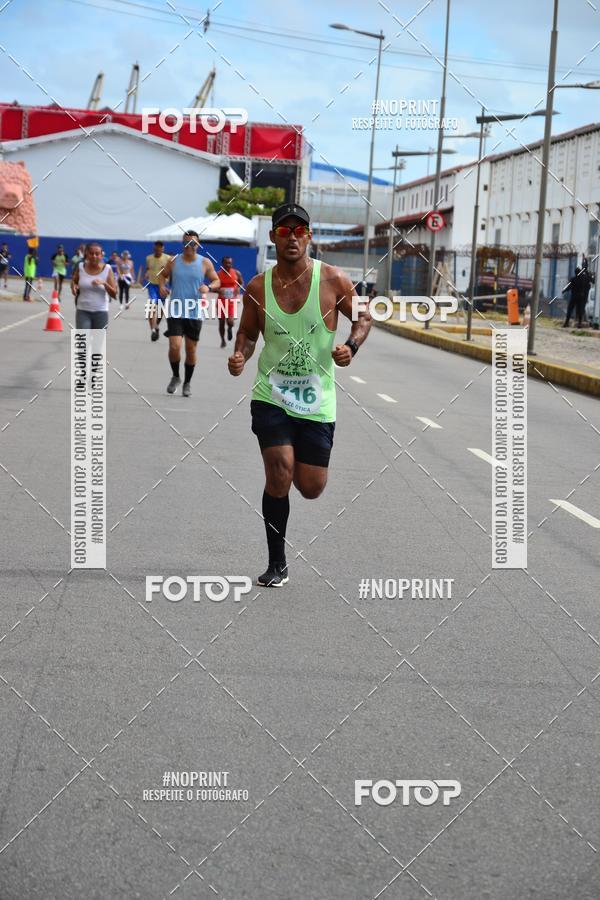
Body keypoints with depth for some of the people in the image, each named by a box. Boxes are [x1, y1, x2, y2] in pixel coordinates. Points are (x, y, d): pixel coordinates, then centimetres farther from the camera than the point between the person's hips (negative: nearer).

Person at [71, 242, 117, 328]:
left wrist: (104, 283, -24)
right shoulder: (80, 267, -2)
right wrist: (73, 286, -6)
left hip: (101, 312, 0)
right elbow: (74, 281, 18)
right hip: (82, 311, 0)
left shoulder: (107, 269, -5)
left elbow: (114, 294, -6)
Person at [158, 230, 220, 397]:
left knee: (191, 349, 7)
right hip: (175, 312, 0)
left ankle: (187, 383, 24)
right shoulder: (173, 262, 1)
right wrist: (161, 286, -4)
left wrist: (209, 287, -15)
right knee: (174, 346, -12)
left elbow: (217, 281, 6)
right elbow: (163, 275, 17)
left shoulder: (205, 263, 0)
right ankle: (175, 377, 14)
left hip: (195, 313, 1)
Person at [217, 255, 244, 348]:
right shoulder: (218, 274, -6)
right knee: (221, 322, 7)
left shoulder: (236, 273, -3)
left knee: (230, 321, -17)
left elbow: (242, 283, 13)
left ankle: (230, 328, 20)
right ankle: (223, 340, 29)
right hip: (221, 301, 1)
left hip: (232, 301, -1)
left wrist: (239, 289, -8)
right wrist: (219, 290, -22)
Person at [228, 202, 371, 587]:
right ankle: (277, 565, 0)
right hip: (271, 394, 0)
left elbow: (364, 317, 7)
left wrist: (351, 346, -13)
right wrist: (240, 356, -9)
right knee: (279, 474, -17)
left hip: (317, 399, 0)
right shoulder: (257, 287, -2)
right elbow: (247, 332, 12)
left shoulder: (333, 280, -6)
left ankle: (304, 458, 44)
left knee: (311, 488, 3)